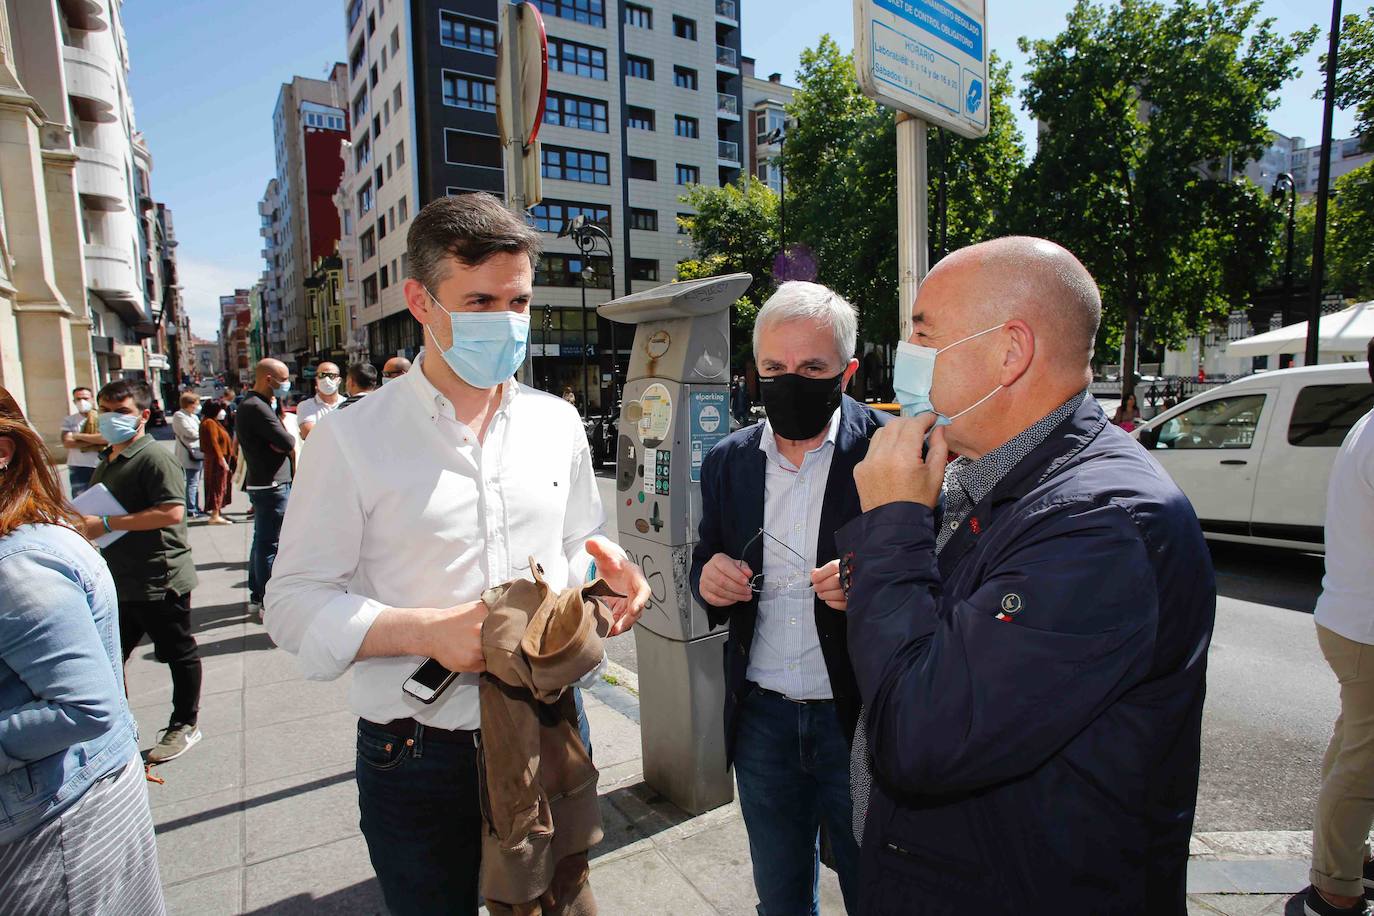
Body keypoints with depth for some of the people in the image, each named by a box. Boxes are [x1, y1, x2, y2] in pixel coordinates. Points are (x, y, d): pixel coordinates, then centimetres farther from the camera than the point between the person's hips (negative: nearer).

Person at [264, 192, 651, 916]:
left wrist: (604, 571, -11)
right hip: (417, 759, -3)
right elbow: (294, 602, -9)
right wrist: (430, 631, -23)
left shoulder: (557, 423, 2)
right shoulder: (353, 437, -9)